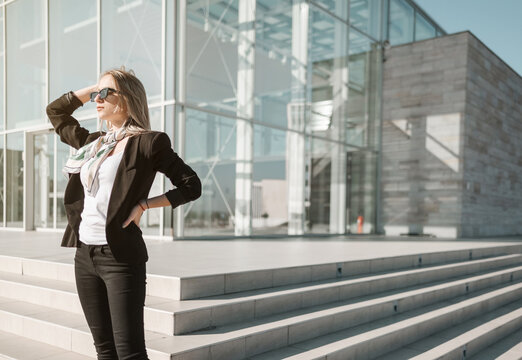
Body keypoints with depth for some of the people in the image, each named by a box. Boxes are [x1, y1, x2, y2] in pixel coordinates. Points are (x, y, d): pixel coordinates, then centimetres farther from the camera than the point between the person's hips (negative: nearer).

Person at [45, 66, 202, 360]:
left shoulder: (147, 142, -5)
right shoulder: (93, 142, 13)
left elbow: (191, 186, -5)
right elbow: (55, 112, 28)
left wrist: (144, 205, -12)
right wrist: (91, 89, 16)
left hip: (120, 256, -7)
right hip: (84, 254, 7)